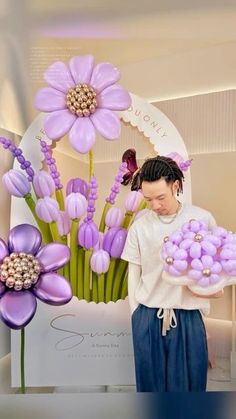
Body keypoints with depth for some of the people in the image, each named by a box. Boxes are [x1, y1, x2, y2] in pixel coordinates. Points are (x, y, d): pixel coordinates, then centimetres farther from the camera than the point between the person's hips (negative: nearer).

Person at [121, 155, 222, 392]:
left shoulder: (203, 219, -4)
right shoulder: (139, 226, -1)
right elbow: (134, 273, 5)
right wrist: (136, 314, 4)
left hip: (189, 317, -1)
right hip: (147, 317, 1)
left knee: (188, 381, 12)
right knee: (150, 381, 14)